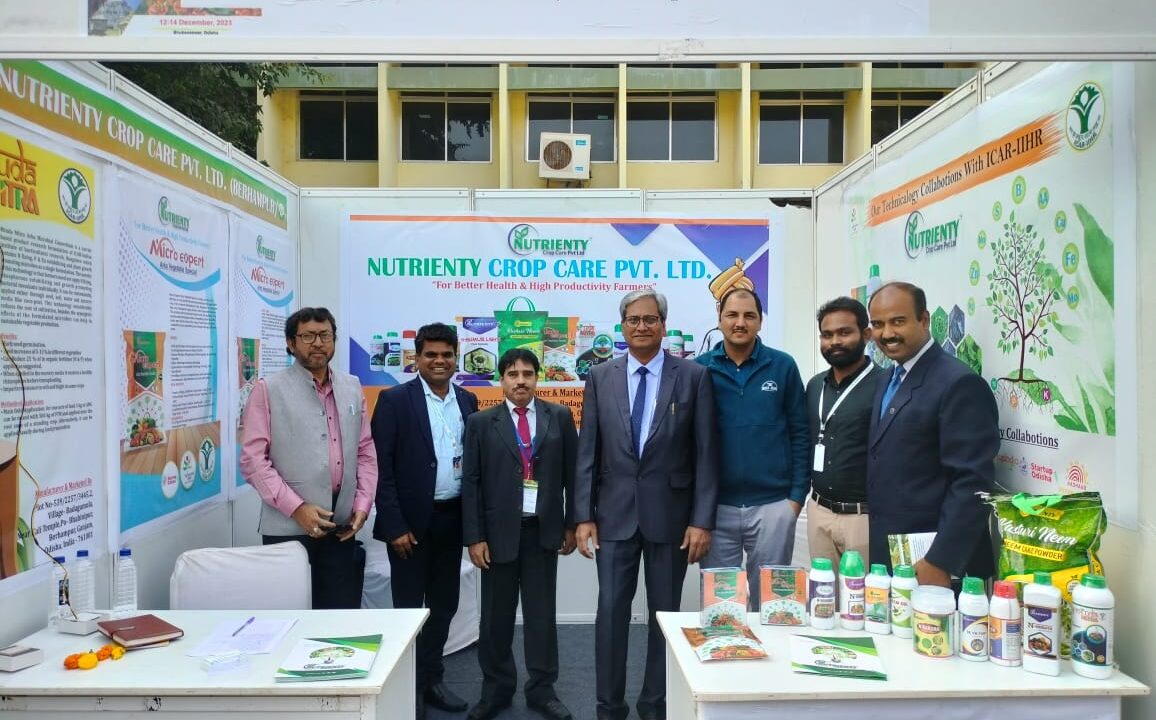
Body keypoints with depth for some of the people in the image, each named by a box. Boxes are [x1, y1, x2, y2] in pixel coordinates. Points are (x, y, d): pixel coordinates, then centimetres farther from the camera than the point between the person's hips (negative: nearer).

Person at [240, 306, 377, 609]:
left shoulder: (352, 388, 11)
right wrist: (296, 508, -14)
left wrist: (362, 505, 2)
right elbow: (253, 460, -8)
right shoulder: (268, 390, -3)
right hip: (289, 527, -3)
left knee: (343, 614, 8)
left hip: (341, 525, 4)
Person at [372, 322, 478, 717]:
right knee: (409, 607, 6)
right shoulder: (395, 400, -9)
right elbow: (380, 466, -12)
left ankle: (431, 679, 31)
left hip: (452, 519, 5)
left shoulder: (468, 401, 7)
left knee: (444, 604, 15)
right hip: (412, 522, -5)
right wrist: (395, 526, -15)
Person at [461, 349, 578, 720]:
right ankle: (496, 689, 26)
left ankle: (542, 689, 24)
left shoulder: (560, 417, 3)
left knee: (542, 612, 9)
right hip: (499, 531, 0)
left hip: (543, 530, 0)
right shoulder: (481, 422, 1)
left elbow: (572, 472, 5)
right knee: (496, 615, 9)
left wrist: (572, 524, 3)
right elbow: (470, 482, -1)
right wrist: (474, 536, -6)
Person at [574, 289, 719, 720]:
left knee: (665, 613, 11)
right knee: (611, 611, 6)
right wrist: (583, 516, -2)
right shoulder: (600, 378, 3)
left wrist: (702, 520, -8)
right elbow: (587, 452, 3)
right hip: (615, 513, 1)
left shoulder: (693, 377, -3)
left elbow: (706, 454, -4)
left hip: (670, 514, -1)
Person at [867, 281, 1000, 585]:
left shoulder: (959, 383, -16)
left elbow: (973, 483, -21)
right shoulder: (889, 380, 11)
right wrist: (876, 546, 11)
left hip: (929, 562, -8)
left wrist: (941, 562, -22)